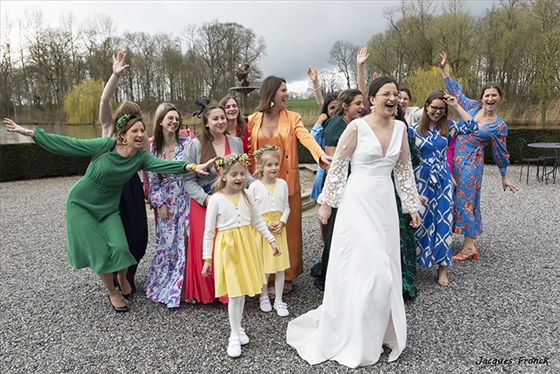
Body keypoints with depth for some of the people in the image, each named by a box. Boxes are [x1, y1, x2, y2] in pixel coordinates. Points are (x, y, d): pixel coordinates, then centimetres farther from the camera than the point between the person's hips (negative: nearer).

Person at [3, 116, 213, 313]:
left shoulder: (140, 157, -13)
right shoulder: (105, 145, -22)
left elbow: (163, 165, -29)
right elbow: (68, 145, -17)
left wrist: (191, 167, -45)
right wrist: (28, 132, -16)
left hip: (108, 208, 3)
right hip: (81, 204, -2)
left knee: (119, 247, -13)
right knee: (99, 251, -4)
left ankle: (122, 277, 21)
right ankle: (112, 292, 20)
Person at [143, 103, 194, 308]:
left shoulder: (187, 143, -2)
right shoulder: (152, 146, 2)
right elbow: (152, 178, 3)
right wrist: (159, 204, -1)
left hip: (185, 201, -1)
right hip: (166, 203, 1)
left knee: (185, 242, -3)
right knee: (166, 244, 5)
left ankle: (180, 288, 14)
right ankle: (161, 286, 26)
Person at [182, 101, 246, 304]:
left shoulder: (236, 143, 4)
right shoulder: (195, 145, -6)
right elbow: (188, 179, -6)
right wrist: (206, 199, -15)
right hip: (204, 203, -2)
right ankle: (205, 292, 22)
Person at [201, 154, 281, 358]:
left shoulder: (246, 196, 2)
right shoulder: (216, 199, -11)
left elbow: (258, 221, 11)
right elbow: (209, 231, -7)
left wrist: (271, 240, 9)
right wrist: (207, 258, -7)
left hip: (246, 246, 5)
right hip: (228, 248, -4)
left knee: (242, 290, 13)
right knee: (234, 293, -2)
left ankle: (237, 327, 32)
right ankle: (235, 335, 13)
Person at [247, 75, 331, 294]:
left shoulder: (292, 118, 1)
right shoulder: (253, 120, 5)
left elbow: (306, 137, -18)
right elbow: (249, 152, 8)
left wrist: (321, 155, -36)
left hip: (287, 183, 0)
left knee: (288, 228, 6)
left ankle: (286, 276, 21)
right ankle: (267, 278, 17)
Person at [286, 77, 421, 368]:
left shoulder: (400, 128, 6)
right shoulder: (357, 127, -10)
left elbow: (404, 169, 14)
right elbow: (337, 166, -6)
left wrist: (412, 205, 14)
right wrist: (326, 202, -5)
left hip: (385, 202, 6)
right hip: (358, 201, -5)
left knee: (384, 266, 12)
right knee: (362, 266, -3)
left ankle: (376, 330, 33)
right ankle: (354, 339, 19)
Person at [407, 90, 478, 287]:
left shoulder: (448, 126, 3)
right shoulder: (414, 129, -2)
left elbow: (472, 126, -8)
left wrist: (456, 106, -9)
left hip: (443, 179, 2)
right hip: (421, 179, -1)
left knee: (443, 220, 2)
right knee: (420, 220, 6)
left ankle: (442, 267, 12)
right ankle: (416, 258, 24)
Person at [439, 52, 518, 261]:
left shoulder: (499, 126, -5)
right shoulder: (472, 107, 4)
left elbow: (500, 153, 4)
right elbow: (455, 91, 13)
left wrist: (504, 177, 11)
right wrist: (443, 69, 10)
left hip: (471, 164, -5)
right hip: (454, 159, 5)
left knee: (466, 200, -3)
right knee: (456, 198, 8)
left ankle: (469, 246, 8)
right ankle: (469, 243, 20)